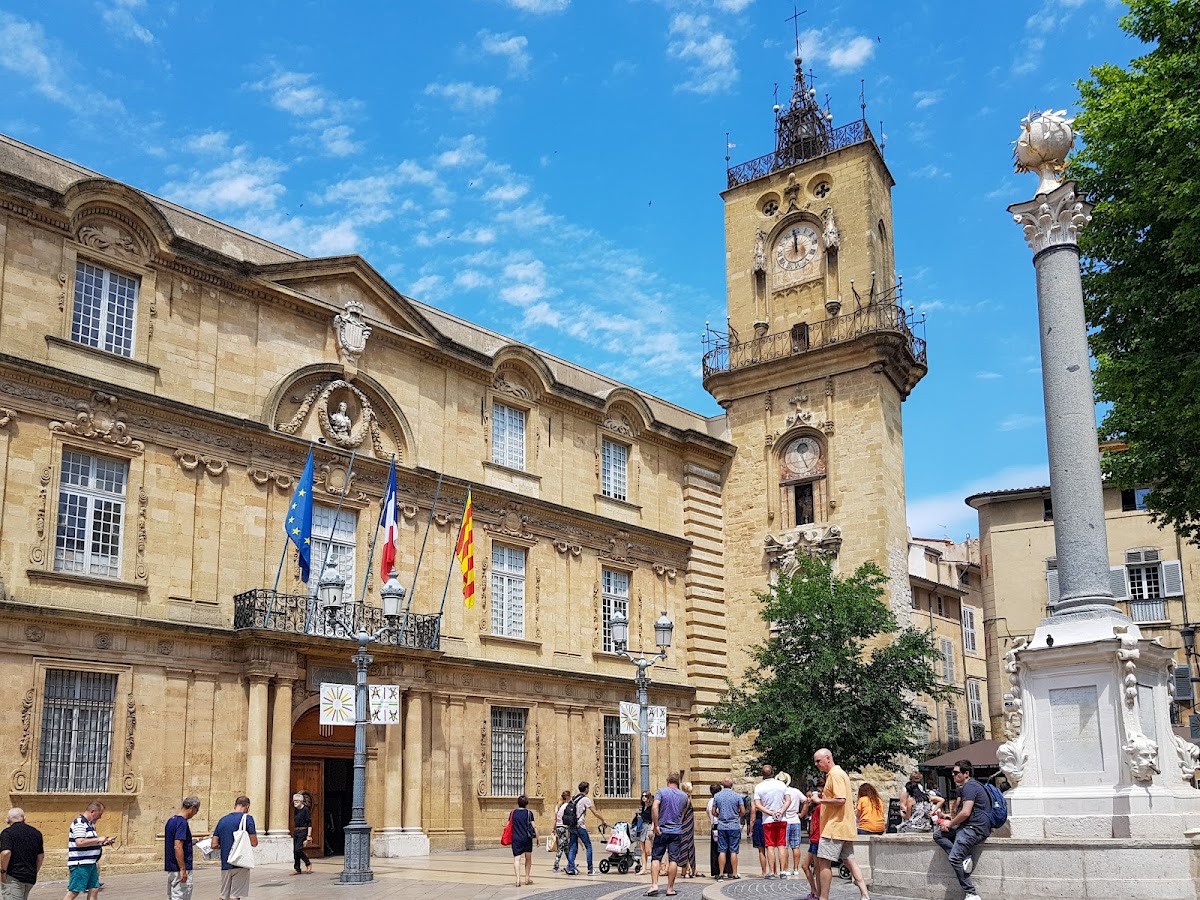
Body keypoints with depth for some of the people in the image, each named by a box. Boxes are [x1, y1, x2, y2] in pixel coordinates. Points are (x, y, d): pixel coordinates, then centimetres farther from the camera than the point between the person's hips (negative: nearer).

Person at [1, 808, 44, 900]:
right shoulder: (36, 833, 12)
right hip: (31, 877, 6)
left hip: (13, 878, -6)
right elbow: (41, 856, 17)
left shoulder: (7, 833, -7)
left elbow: (6, 853, -21)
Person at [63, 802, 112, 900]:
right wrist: (98, 839, -19)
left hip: (90, 864, 10)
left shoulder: (90, 824, 17)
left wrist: (105, 842, 15)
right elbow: (80, 842, -27)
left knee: (94, 889, 8)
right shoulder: (79, 823, -14)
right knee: (74, 892, -8)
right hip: (80, 864, -10)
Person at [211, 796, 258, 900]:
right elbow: (254, 843, -11)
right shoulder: (247, 818, -7)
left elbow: (214, 845, 8)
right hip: (240, 863, -5)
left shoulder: (223, 820, 10)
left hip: (225, 864, 5)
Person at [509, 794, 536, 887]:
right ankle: (527, 878, 23)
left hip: (516, 839, 0)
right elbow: (533, 827, -6)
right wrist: (537, 838, 2)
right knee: (528, 858, 19)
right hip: (527, 838, 0)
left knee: (516, 859, -6)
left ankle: (518, 879, -21)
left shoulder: (513, 813, 5)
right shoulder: (529, 813, -2)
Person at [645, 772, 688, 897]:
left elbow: (655, 807, -18)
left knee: (656, 858, 4)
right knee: (673, 860, 3)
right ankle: (670, 888, 4)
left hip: (662, 830, -2)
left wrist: (656, 826, -15)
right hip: (676, 831, 2)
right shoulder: (684, 796, 8)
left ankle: (654, 885, -8)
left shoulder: (661, 792, -3)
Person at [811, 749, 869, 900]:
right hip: (845, 827, 11)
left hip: (834, 827, -11)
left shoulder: (835, 774, -13)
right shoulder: (839, 773, 19)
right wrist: (823, 797, 13)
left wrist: (820, 800, -14)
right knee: (849, 861, 9)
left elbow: (841, 800, -23)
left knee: (824, 862, -7)